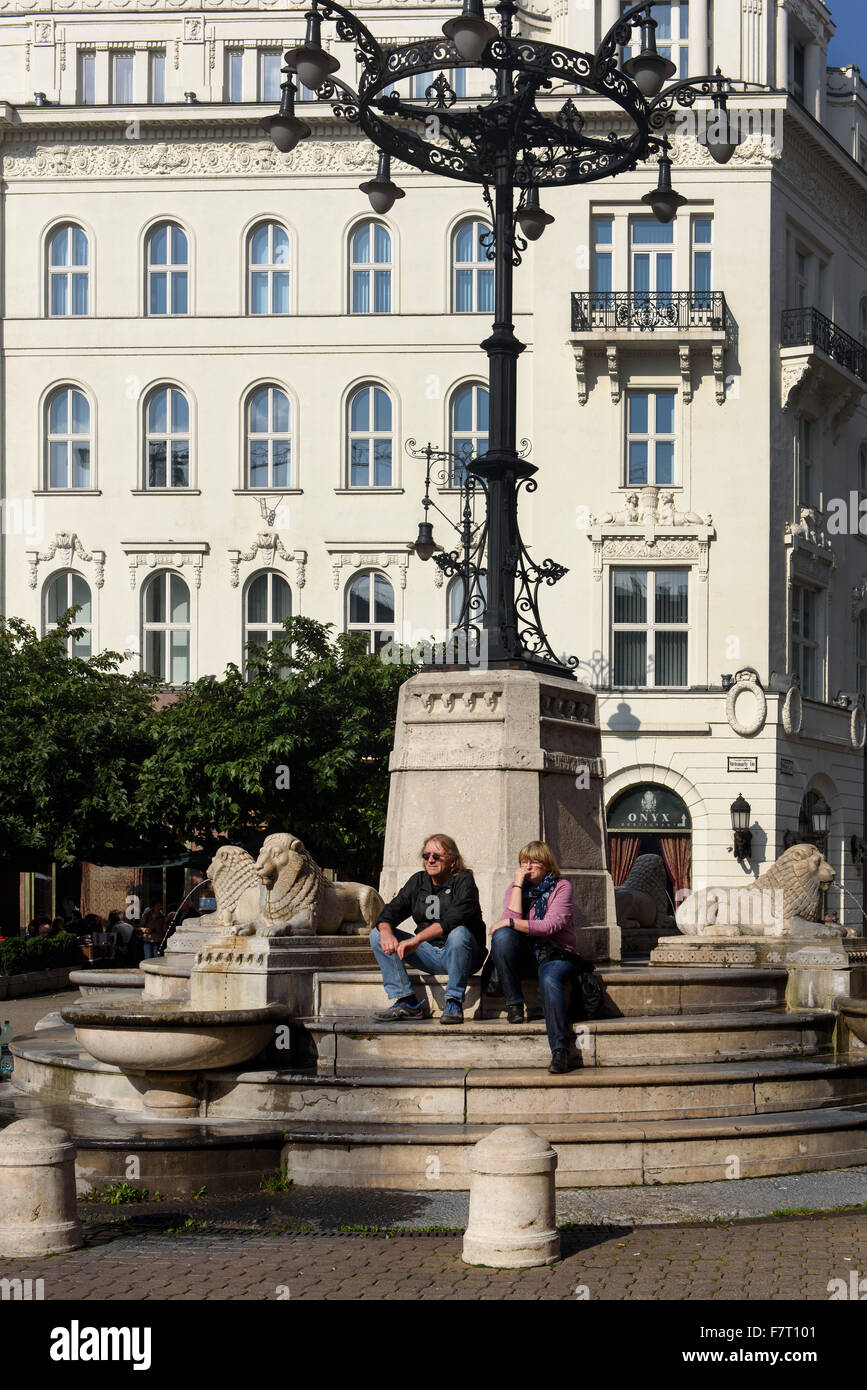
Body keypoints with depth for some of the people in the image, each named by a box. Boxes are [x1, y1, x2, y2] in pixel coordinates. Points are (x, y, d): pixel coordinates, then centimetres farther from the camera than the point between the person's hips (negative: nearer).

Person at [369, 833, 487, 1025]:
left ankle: (454, 1003, -26)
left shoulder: (463, 880, -9)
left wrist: (417, 939, -36)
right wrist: (386, 931, -23)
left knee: (459, 933, -38)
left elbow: (454, 918, -27)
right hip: (429, 955, 6)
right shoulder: (418, 881, 10)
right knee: (377, 935, -7)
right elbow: (391, 910, 3)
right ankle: (407, 1002, -15)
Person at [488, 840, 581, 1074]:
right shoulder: (515, 887, 11)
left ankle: (560, 1050, -45)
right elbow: (512, 918, -8)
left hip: (556, 955, -3)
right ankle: (514, 1004, -22)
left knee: (549, 980, -38)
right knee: (501, 936, -28)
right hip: (525, 957, 3)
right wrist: (518, 885, -9)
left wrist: (511, 923, -19)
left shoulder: (561, 887, 0)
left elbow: (552, 925, -16)